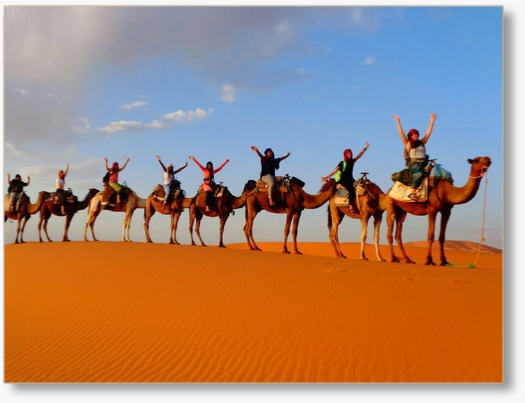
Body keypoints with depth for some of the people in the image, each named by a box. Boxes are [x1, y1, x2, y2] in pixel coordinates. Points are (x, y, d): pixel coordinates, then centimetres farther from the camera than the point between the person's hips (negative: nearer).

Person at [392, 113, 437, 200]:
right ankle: (412, 193, -47)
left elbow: (428, 132, 24)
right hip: (413, 163, -6)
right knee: (419, 173, -37)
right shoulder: (408, 143, 12)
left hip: (423, 163, 6)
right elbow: (401, 132, 7)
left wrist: (432, 119, 25)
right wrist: (397, 121, 6)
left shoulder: (422, 143, 22)